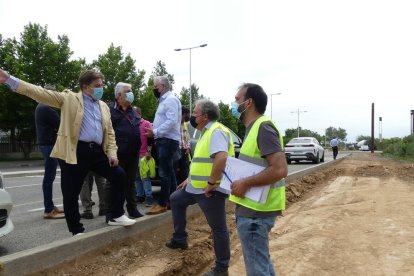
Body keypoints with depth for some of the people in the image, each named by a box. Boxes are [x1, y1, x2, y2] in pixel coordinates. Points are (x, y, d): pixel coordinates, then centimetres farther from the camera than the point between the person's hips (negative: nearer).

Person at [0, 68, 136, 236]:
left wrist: (112, 153, 2)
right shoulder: (69, 98, 3)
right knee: (71, 194, 1)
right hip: (75, 152, -4)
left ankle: (116, 216, 15)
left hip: (97, 151, 5)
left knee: (119, 175, 0)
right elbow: (42, 94, -5)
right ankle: (77, 231, 19)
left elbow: (110, 133, 16)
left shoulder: (104, 106, 17)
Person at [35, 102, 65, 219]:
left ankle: (50, 206, 20)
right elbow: (59, 124, -15)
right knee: (49, 177, -8)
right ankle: (48, 210, -4)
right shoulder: (46, 108, -15)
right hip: (49, 144, -10)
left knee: (50, 176, 13)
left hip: (46, 143, 10)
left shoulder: (41, 107, 17)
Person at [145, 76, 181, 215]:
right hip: (163, 140, 10)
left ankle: (162, 204, -4)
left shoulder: (171, 99, -11)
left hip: (168, 140, -10)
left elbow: (172, 121, -22)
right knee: (169, 172, 12)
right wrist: (154, 132, 9)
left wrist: (155, 132, -19)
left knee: (164, 173, -8)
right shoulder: (164, 100, 20)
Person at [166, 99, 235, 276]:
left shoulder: (216, 131, -18)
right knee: (175, 200, 23)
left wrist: (211, 183, -27)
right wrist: (191, 179, 23)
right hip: (196, 187, 11)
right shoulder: (207, 132, 16)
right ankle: (180, 239, 34)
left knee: (218, 228, 3)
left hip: (211, 190, -11)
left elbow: (221, 158, -34)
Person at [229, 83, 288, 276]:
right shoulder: (254, 127, 13)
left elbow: (280, 169, -26)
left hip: (255, 211, -10)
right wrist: (241, 181, 10)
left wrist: (245, 183, -20)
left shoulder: (263, 127, -18)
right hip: (253, 208, 10)